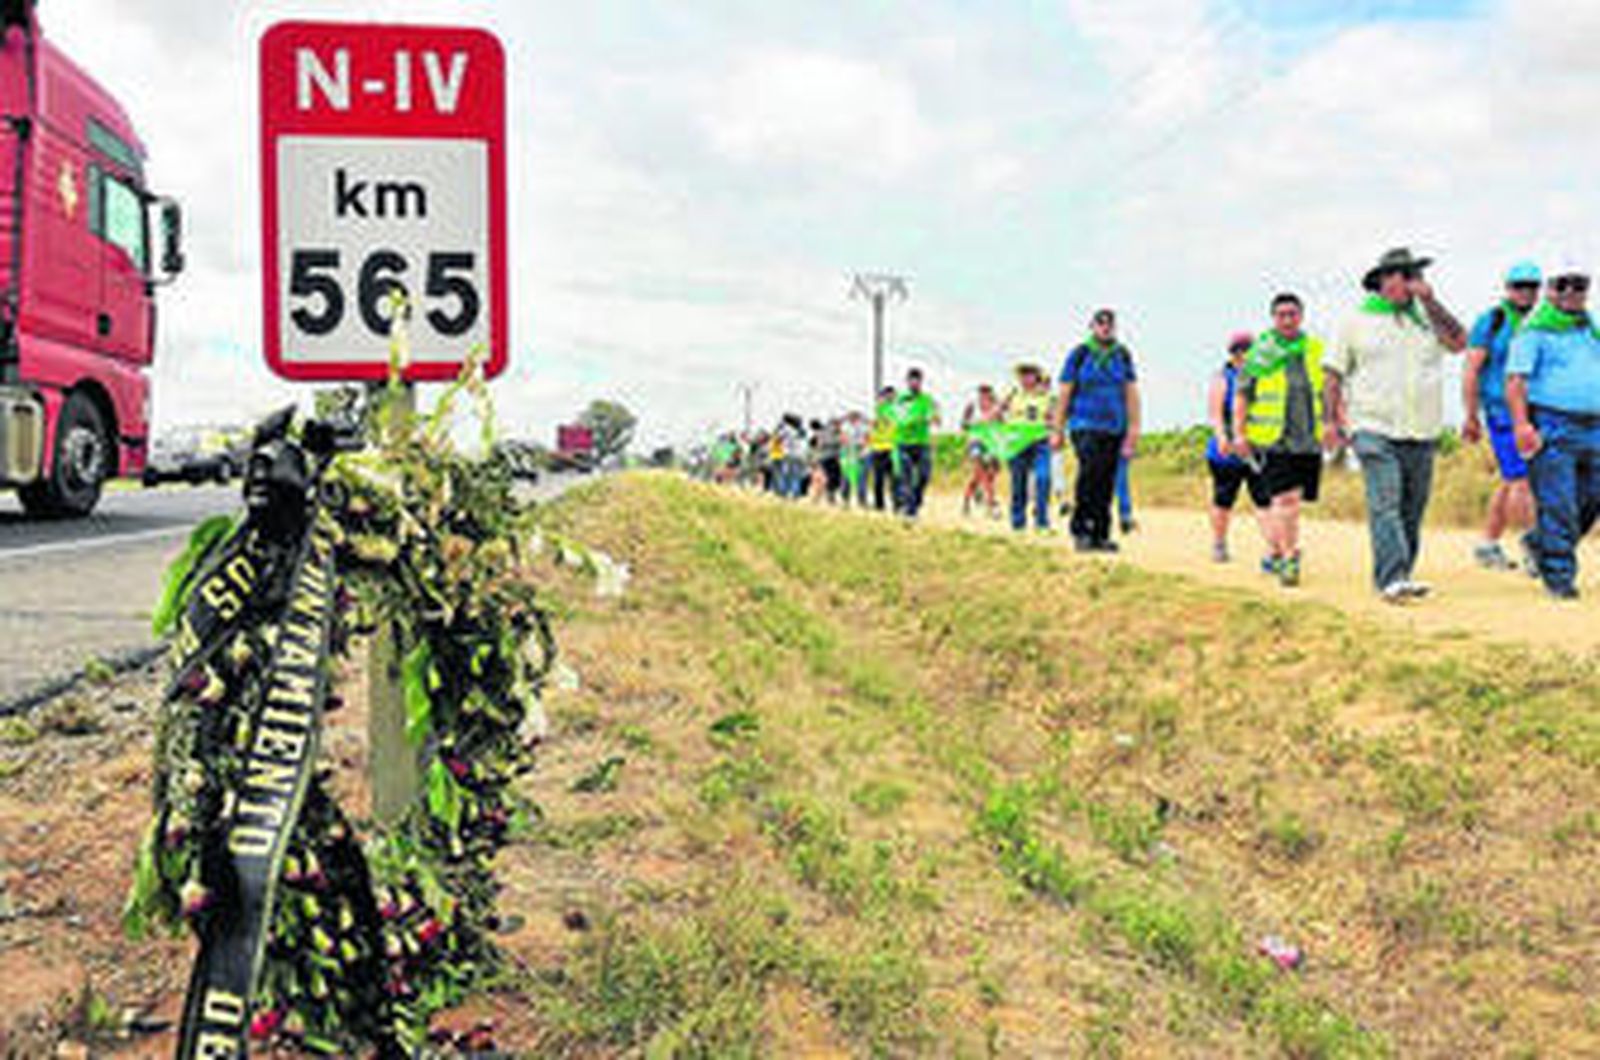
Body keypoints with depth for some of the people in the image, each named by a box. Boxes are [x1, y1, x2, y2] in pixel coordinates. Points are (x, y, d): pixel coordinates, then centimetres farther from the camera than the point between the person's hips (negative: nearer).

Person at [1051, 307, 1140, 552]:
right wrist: (1057, 429, 0)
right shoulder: (1079, 354, 0)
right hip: (1085, 425, -4)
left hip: (1114, 428, 4)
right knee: (1090, 471, -20)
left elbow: (1131, 392, 11)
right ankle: (1080, 529, -10)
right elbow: (1064, 393, 2)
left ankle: (1100, 535, 8)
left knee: (1107, 483, 2)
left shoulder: (1123, 355, 10)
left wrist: (1133, 428, 4)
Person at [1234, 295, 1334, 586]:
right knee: (1286, 499, -14)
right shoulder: (1259, 352, 2)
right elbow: (1242, 394, 5)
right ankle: (1290, 559, -11)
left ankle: (1273, 553, 26)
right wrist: (1239, 433, -2)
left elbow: (1330, 390, 19)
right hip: (1272, 440, -3)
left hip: (1309, 441, 3)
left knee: (1280, 501, 10)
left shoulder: (1316, 351, 11)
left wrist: (1330, 425, 9)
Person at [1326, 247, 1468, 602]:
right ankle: (1392, 578, -23)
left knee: (1412, 510, 5)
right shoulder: (1356, 321, 8)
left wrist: (1429, 300, -2)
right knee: (1385, 505, -16)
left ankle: (1401, 576, 14)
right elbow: (1335, 373, 9)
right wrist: (1335, 419, -1)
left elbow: (1459, 342, -3)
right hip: (1375, 430, -3)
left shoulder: (1427, 318, 14)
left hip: (1422, 431, 4)